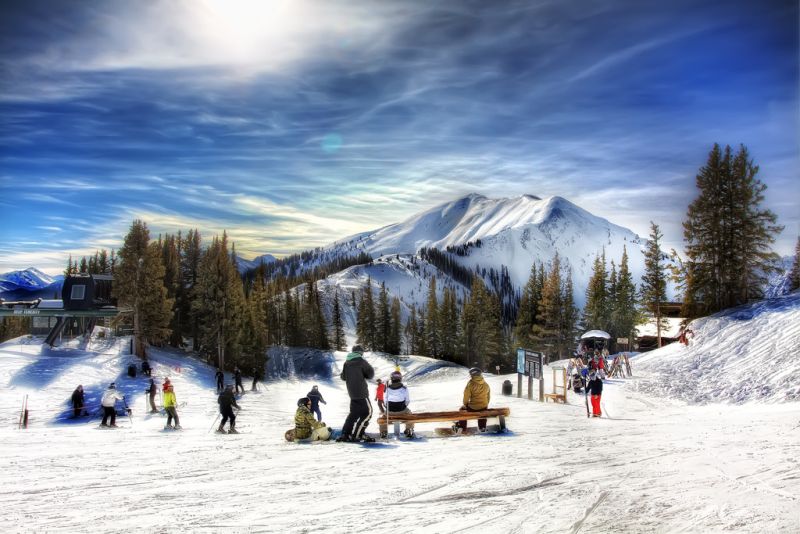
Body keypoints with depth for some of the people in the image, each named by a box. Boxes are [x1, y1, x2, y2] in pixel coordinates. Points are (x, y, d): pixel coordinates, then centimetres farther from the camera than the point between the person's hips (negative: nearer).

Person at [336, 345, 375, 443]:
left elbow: (343, 377, 15)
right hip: (361, 392, -7)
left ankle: (344, 434, 12)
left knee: (354, 413, 16)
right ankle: (356, 435, -7)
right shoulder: (361, 361, -9)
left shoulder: (346, 363, 9)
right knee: (367, 412, -1)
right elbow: (371, 374, -6)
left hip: (352, 392, 7)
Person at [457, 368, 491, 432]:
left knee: (462, 409, 25)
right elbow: (488, 396, 9)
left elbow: (466, 396, -11)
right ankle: (482, 427, 49)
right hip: (483, 408, 4)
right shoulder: (485, 384, -2)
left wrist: (465, 404, 8)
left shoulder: (470, 384, -17)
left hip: (472, 407, -4)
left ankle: (461, 427, 28)